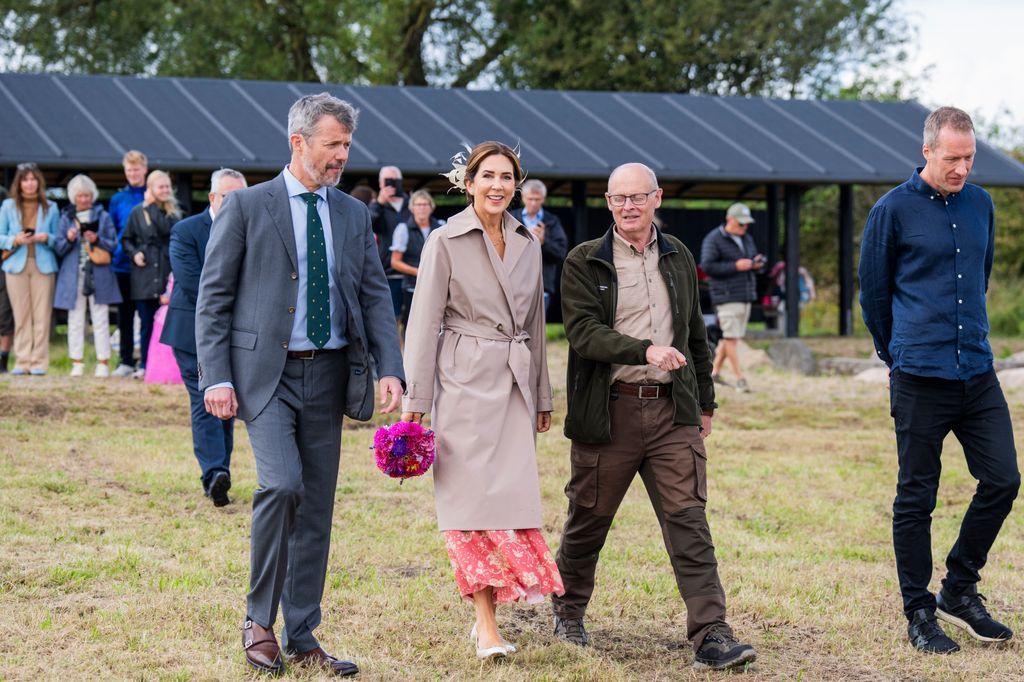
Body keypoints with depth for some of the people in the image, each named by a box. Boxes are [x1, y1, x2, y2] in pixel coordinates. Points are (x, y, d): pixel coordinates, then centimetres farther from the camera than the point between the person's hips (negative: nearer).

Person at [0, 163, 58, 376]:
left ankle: (39, 362, 0)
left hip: (43, 266, 0)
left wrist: (47, 238, -11)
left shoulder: (50, 207, 7)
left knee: (42, 316, -4)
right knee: (21, 316, -1)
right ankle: (22, 362, 4)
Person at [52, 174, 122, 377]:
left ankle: (103, 362, -1)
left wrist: (97, 240, -13)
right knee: (75, 320, 2)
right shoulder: (66, 218, 10)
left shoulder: (103, 216, 8)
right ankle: (77, 362, 6)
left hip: (98, 276, -1)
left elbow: (113, 245, 5)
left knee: (100, 319, -3)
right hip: (73, 275, 1)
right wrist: (69, 240, -13)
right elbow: (58, 249, 7)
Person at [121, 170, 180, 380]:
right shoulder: (137, 212, 7)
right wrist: (133, 253, -4)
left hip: (167, 274, 0)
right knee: (146, 322, 3)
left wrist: (152, 206, -8)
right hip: (144, 274, 0)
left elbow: (166, 228, -14)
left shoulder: (173, 212, 6)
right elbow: (126, 239, 14)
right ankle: (144, 365, 10)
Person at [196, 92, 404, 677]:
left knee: (317, 508, 6)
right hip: (265, 372, -5)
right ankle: (260, 619, -4)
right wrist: (216, 378, -10)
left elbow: (376, 295, 9)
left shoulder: (354, 213, 12)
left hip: (329, 375, 5)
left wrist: (390, 368, -7)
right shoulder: (247, 206, -1)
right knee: (282, 484, -22)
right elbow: (213, 296, -2)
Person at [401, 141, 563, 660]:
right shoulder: (446, 241, -3)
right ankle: (488, 629, -8)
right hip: (465, 379, -5)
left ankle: (487, 614, 11)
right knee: (474, 498, -7)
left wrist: (542, 397, 19)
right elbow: (425, 321, -4)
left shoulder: (528, 244, 12)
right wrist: (416, 399, -8)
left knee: (512, 495, 1)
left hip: (515, 382, 5)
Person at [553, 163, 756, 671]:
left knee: (689, 521, -7)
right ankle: (567, 612, 34)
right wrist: (646, 350, -28)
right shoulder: (584, 263, -2)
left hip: (672, 411, 3)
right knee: (589, 520, 10)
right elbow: (583, 332, -15)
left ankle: (711, 637, -12)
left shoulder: (677, 257, 13)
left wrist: (705, 401, 21)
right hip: (608, 413, -2)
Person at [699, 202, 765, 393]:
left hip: (745, 295, 8)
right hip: (727, 296, -8)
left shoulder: (747, 239, 16)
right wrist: (735, 266, -21)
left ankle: (714, 372, 21)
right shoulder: (713, 240, -7)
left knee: (730, 337, 10)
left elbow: (754, 261, 25)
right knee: (731, 336, -9)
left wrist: (757, 263, -1)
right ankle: (740, 380, -10)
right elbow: (707, 266, -16)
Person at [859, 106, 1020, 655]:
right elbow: (873, 294, 5)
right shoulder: (893, 211, -5)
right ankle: (919, 615, 13)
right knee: (916, 498, 2)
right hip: (920, 380, -5)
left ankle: (959, 590, 19)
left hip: (979, 375, 5)